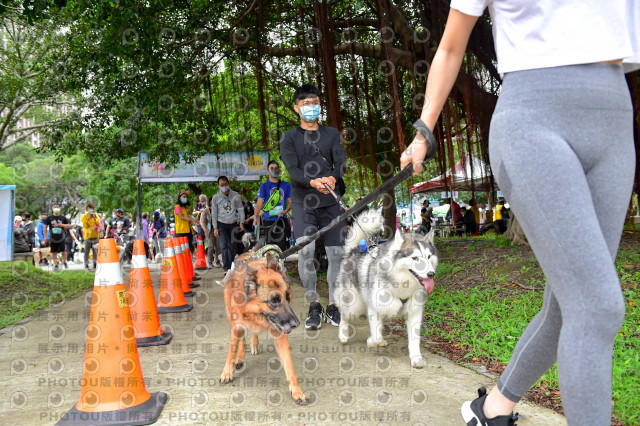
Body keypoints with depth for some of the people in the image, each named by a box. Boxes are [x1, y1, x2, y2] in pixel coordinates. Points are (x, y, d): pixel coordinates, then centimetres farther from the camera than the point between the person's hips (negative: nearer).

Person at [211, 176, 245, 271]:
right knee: (224, 245, -9)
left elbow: (240, 209, 8)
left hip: (233, 223, 1)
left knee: (232, 245, 2)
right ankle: (226, 267, -10)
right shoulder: (216, 198, 2)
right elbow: (214, 213, 4)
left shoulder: (235, 195, 3)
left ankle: (232, 266, 11)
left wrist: (241, 222, 0)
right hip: (222, 224, -1)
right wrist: (215, 228, -1)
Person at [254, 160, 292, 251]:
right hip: (268, 221, -1)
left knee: (282, 247, -4)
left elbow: (290, 202, 11)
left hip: (282, 220, 1)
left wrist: (285, 211, -10)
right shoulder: (264, 186, 3)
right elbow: (259, 203, -6)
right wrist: (255, 217, -23)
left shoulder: (286, 185, 10)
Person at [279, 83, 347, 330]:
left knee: (336, 253, 0)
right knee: (305, 250, -19)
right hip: (303, 202, -2)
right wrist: (313, 182, -28)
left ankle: (332, 306, 14)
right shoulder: (289, 138, 8)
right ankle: (313, 305, -5)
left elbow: (341, 163, -1)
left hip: (331, 202, 2)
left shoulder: (332, 134, 14)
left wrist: (332, 178, -25)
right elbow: (292, 169, -7)